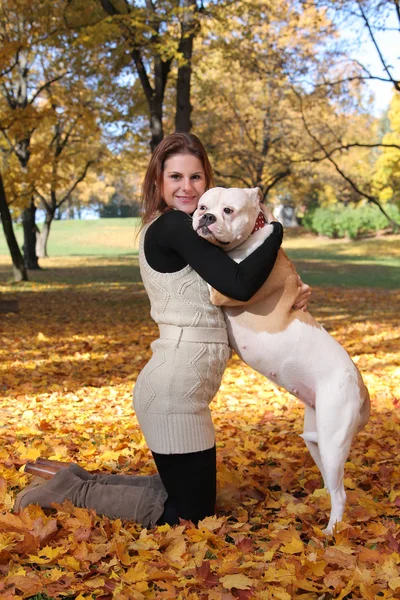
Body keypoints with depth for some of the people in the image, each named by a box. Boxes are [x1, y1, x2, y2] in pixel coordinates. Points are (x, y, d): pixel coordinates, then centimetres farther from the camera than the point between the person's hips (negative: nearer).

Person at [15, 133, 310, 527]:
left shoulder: (183, 229, 15)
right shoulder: (173, 225, -14)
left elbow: (224, 293, 15)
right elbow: (239, 285, -22)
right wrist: (275, 230, -7)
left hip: (173, 386, 10)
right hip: (175, 390, -10)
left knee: (180, 495, 22)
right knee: (192, 516, 4)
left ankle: (76, 481, 22)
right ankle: (73, 492, 6)